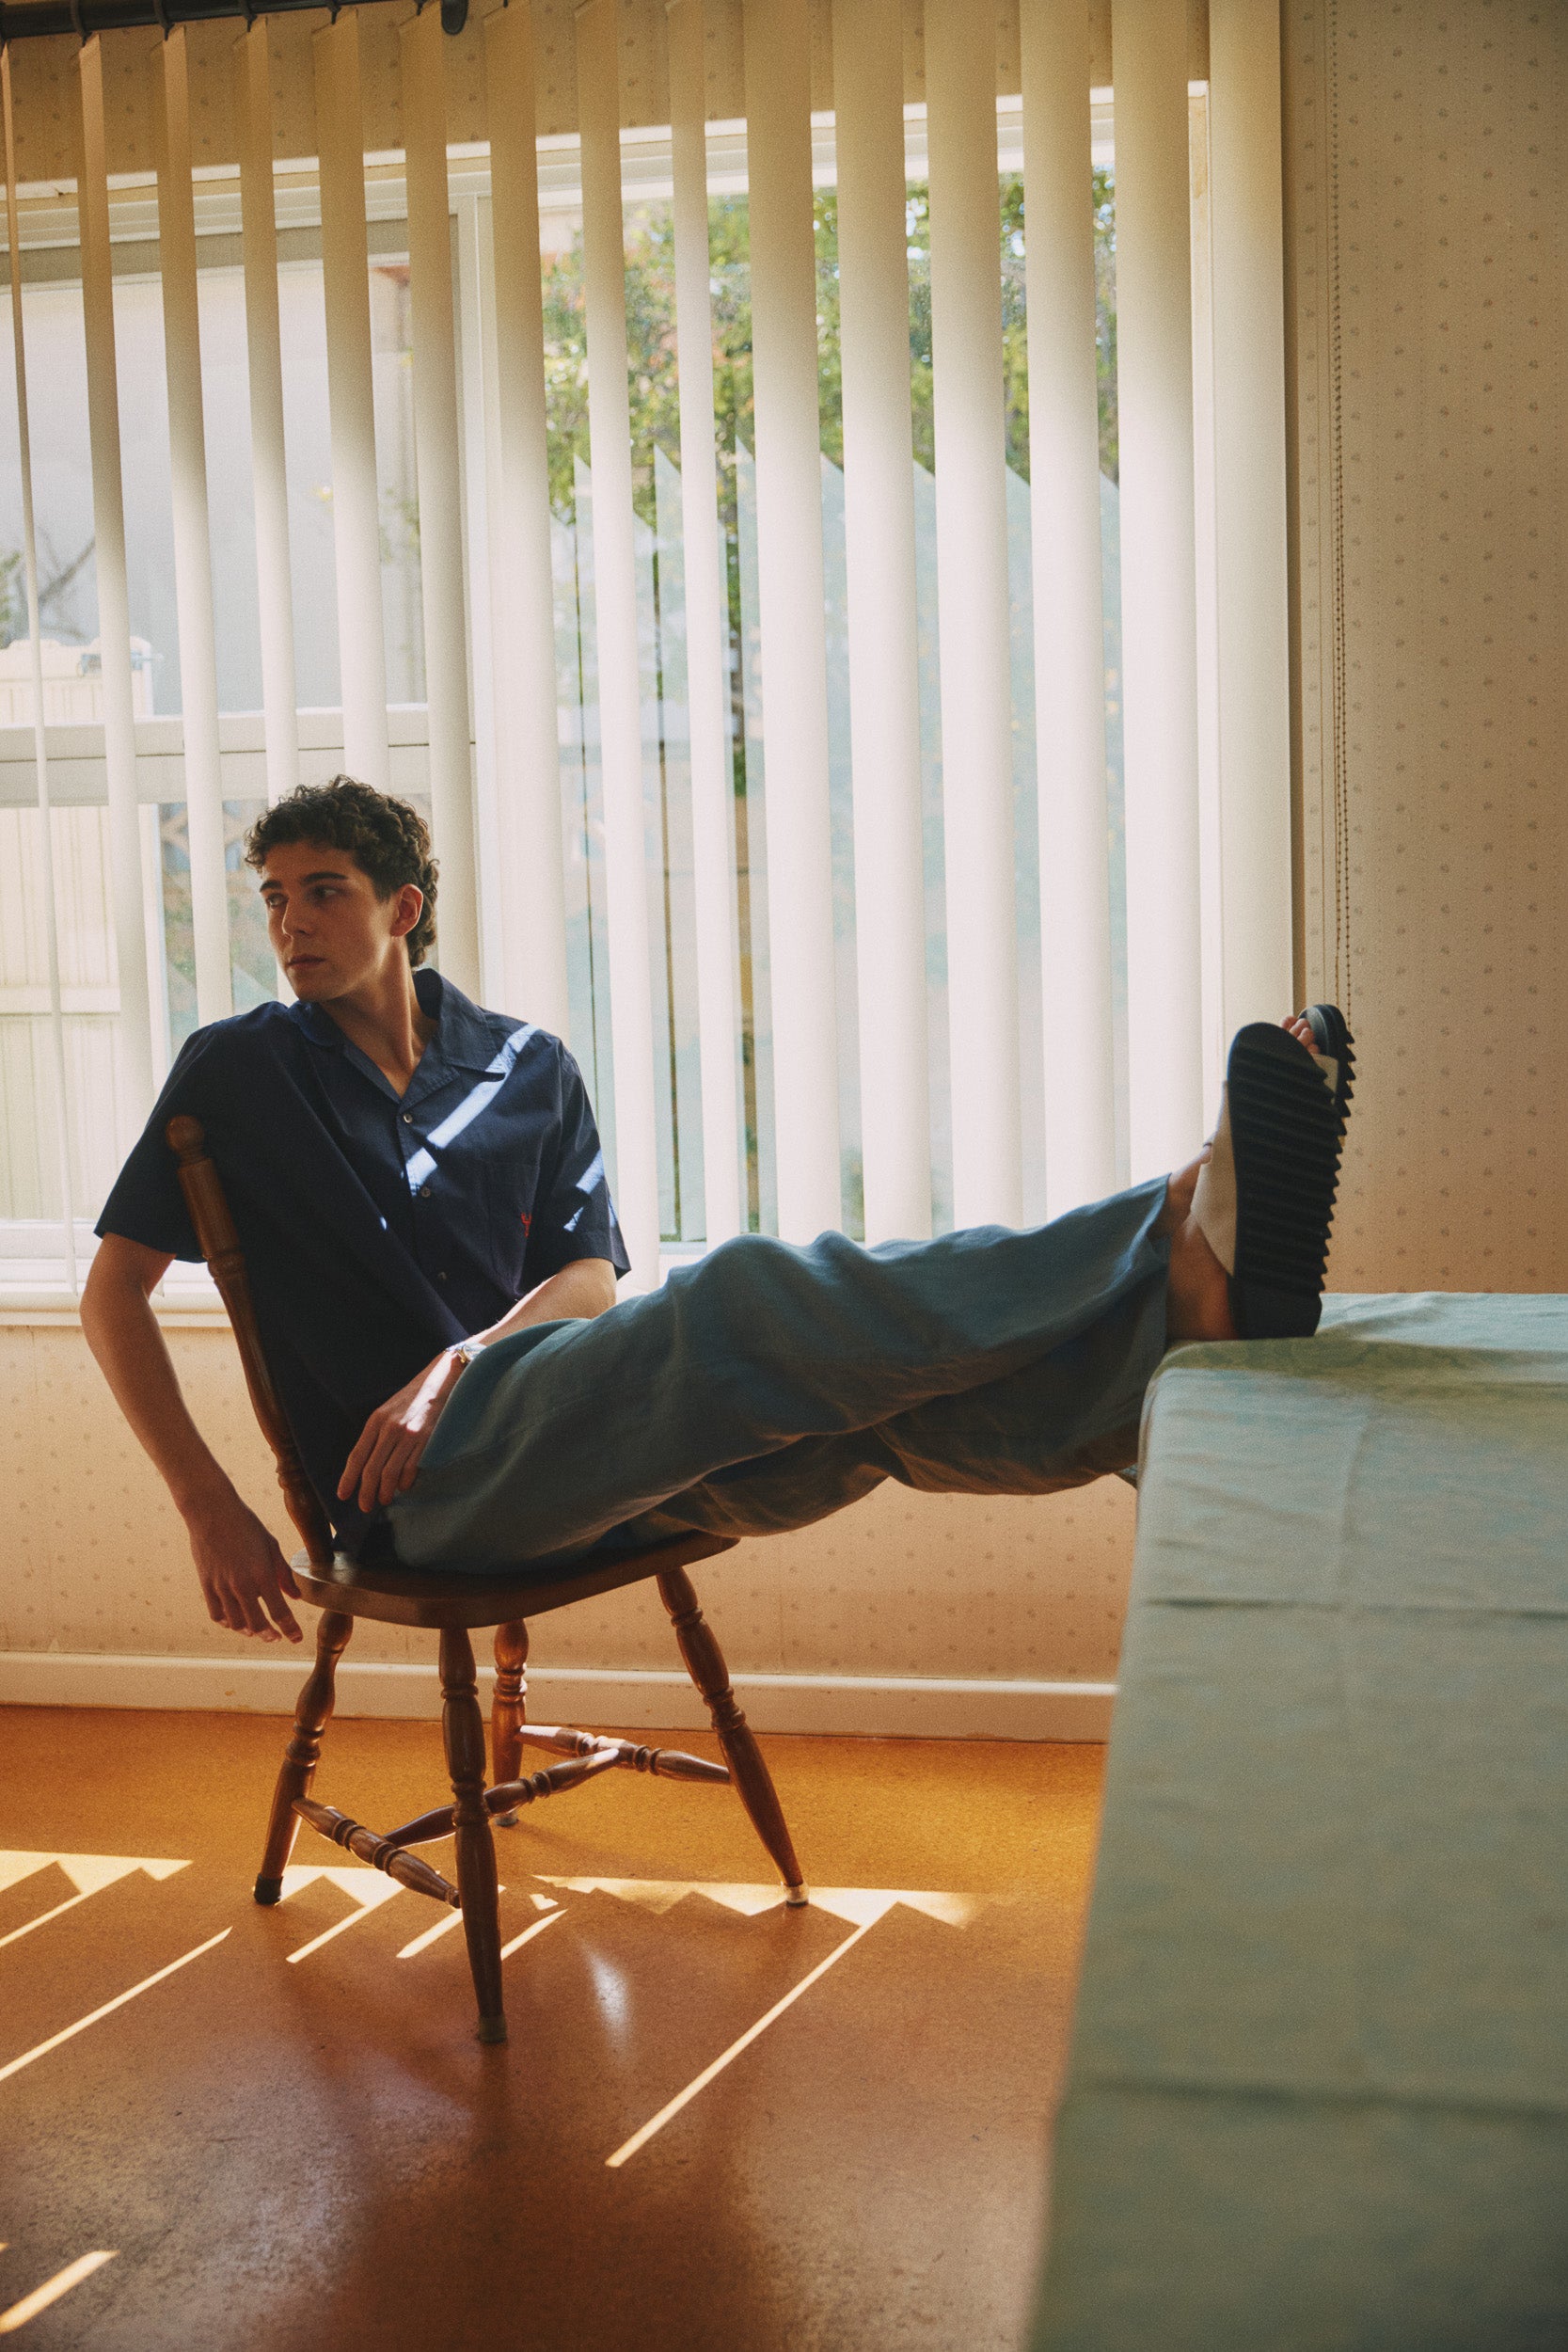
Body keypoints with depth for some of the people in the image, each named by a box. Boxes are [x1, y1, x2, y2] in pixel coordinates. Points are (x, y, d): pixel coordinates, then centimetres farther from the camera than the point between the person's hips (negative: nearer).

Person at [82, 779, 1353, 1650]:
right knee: (747, 1299, -30)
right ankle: (1183, 1239, -44)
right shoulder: (236, 1069, 9)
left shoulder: (528, 1066, 17)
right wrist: (208, 1504, -5)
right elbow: (114, 1292, 8)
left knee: (870, 1383, -25)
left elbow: (591, 1277, 8)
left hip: (578, 1441, 5)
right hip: (427, 1483, -5)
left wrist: (453, 1365, -13)